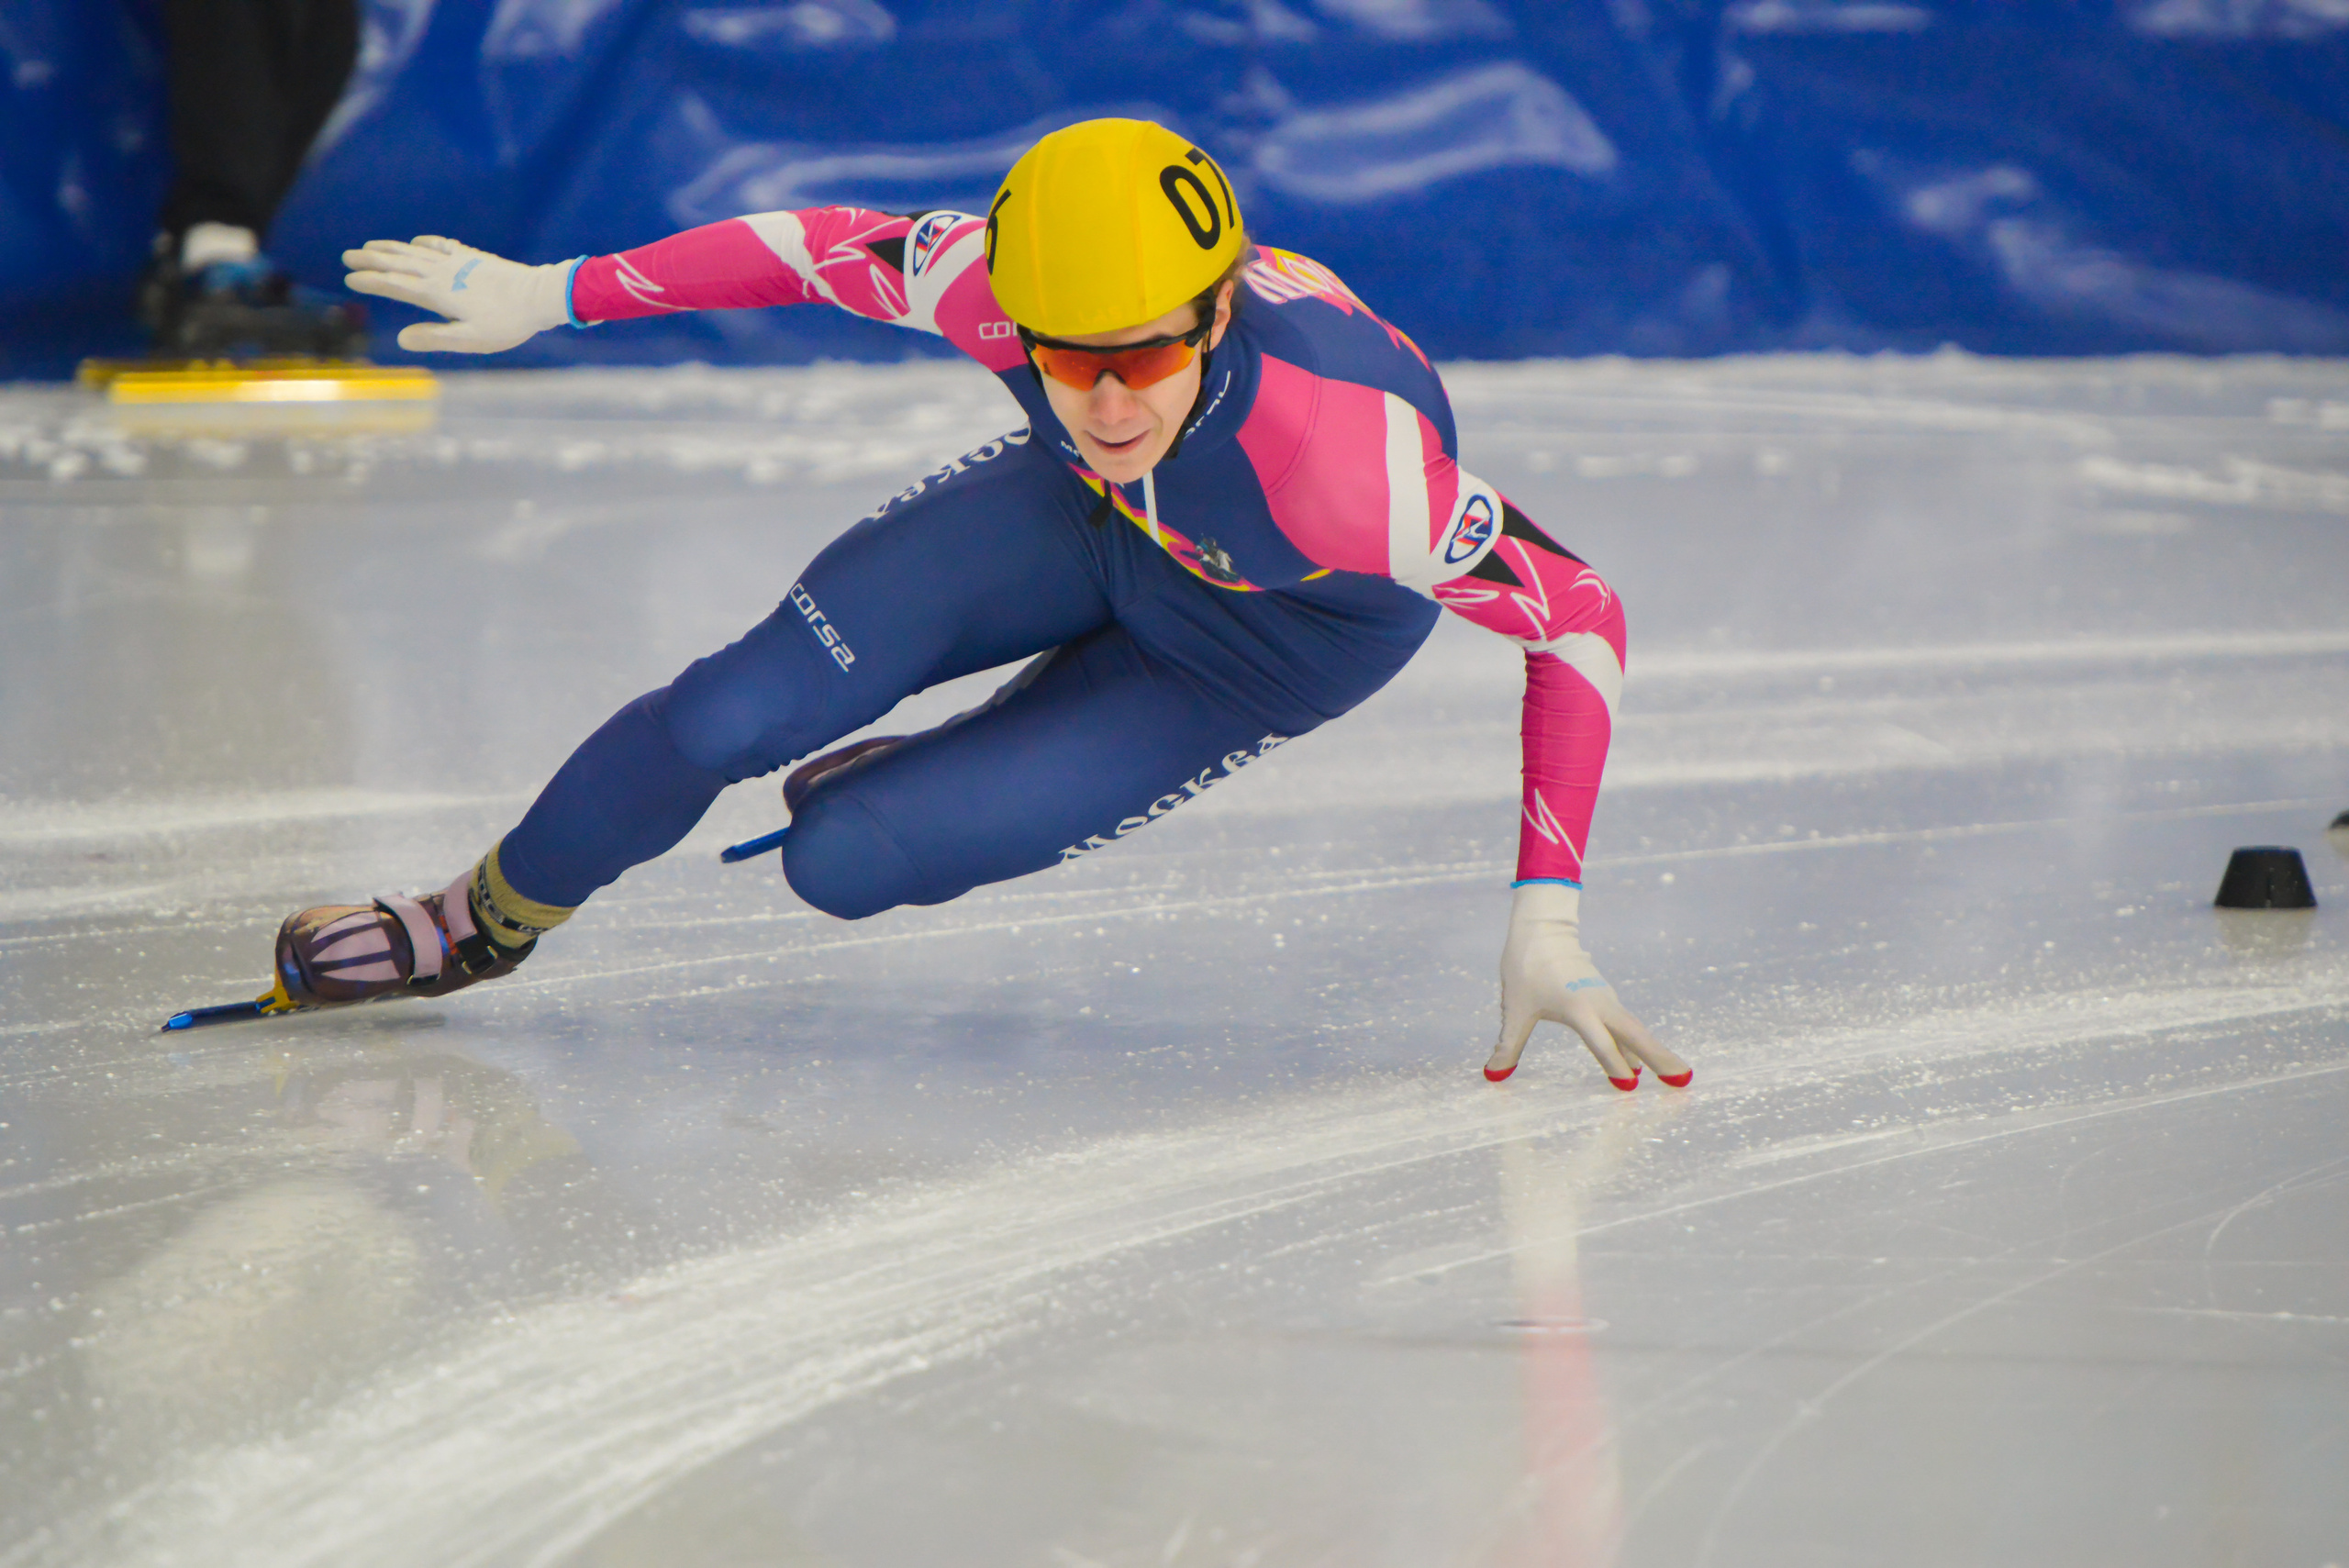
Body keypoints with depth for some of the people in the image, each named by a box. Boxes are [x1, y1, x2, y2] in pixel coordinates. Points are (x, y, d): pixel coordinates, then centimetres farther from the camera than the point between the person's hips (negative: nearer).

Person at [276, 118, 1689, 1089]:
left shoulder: (1348, 453, -45)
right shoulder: (996, 285, -34)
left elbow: (1578, 620, -36)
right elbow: (829, 247, -14)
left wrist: (1547, 923, -38)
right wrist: (548, 295, -6)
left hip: (1277, 633, -3)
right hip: (1083, 519, 3)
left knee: (842, 860, -14)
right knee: (726, 722, -8)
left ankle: (886, 809, 24)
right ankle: (489, 921, 23)